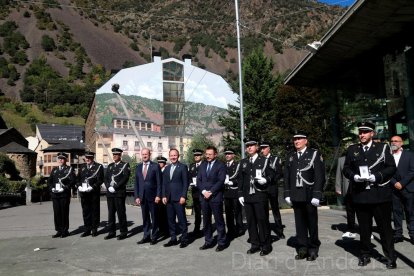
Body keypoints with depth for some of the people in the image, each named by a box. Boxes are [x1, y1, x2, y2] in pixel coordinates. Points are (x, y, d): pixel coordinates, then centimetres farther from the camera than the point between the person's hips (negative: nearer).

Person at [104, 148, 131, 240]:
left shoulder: (125, 165, 0)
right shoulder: (110, 166, 17)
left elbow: (125, 178, -10)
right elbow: (106, 178, 13)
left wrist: (115, 187, -15)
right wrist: (108, 187, -4)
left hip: (119, 193, -5)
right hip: (110, 193, 5)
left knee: (121, 213, -1)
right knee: (111, 213, 9)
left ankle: (123, 232, 7)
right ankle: (112, 232, 18)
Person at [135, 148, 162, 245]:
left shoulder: (155, 166, -3)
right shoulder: (138, 167, 10)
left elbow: (159, 182, -6)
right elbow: (136, 183, 9)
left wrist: (158, 195, -12)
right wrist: (136, 196, 2)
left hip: (152, 196, -4)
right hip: (142, 196, 4)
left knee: (154, 218, 5)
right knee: (145, 218, 10)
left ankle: (154, 237, 16)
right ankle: (146, 236, 19)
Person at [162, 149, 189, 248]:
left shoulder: (183, 167, -2)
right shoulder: (167, 168, 15)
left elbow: (185, 183, -6)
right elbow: (164, 183, 14)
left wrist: (183, 196, -13)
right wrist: (164, 196, 5)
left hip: (179, 198, -5)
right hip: (168, 198, 6)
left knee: (182, 219, 0)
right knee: (170, 220, 9)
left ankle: (184, 239, 10)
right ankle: (173, 239, 19)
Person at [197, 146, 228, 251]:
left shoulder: (221, 165, -3)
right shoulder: (202, 165, 15)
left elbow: (221, 181, -11)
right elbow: (198, 180, 8)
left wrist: (210, 192, -15)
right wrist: (203, 191, -8)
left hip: (215, 197, -5)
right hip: (203, 196, 5)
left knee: (219, 220, 1)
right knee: (206, 221, 10)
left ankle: (222, 242, 11)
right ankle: (208, 241, 20)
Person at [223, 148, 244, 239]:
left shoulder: (237, 165, 0)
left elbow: (240, 178, -7)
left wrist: (231, 182, -16)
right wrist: (225, 182, -7)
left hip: (235, 192, -4)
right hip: (226, 192, 4)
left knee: (237, 211, 1)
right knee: (228, 212, 7)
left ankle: (239, 229, 11)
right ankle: (231, 230, 15)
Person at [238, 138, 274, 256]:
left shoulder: (264, 160, 2)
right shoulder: (243, 162, 12)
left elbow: (271, 174, 3)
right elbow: (240, 179, 13)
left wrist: (265, 180, -17)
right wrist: (240, 194, 8)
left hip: (260, 196, -4)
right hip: (247, 196, 4)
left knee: (262, 220, 0)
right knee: (250, 221, 9)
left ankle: (266, 245, 13)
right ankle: (255, 244, 21)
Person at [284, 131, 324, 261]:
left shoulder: (314, 154, -2)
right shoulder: (290, 156, 11)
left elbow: (319, 176, -8)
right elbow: (287, 176, 11)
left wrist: (316, 195, -13)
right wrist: (287, 194, 5)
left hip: (309, 196, -3)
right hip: (296, 196, 4)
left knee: (312, 223, 7)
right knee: (299, 223, 8)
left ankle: (313, 249, 19)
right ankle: (302, 248, 17)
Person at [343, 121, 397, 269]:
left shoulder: (383, 148, 3)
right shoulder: (352, 149, 9)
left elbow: (391, 168, -2)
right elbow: (346, 168, 9)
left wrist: (376, 177, -16)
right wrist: (354, 176, -11)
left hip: (380, 195, -2)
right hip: (360, 195, 2)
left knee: (385, 227, 6)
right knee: (364, 228, 11)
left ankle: (390, 256, 19)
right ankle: (365, 255, 23)